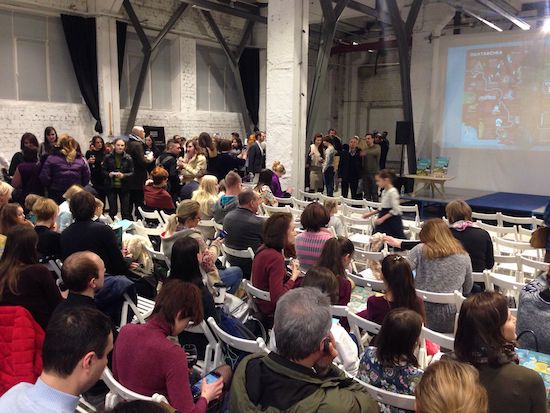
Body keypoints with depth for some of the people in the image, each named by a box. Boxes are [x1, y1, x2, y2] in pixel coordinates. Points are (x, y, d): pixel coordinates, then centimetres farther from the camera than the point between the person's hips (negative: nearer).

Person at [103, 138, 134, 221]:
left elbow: (132, 172, -2)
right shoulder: (108, 157, 0)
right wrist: (109, 174, -14)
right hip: (111, 186, 0)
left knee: (125, 210, 5)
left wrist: (123, 175, -19)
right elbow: (103, 171, 6)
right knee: (112, 210, 5)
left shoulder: (128, 158, -3)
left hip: (124, 187, 0)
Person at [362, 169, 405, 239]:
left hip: (392, 222, -9)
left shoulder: (392, 192, -16)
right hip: (384, 222, 9)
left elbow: (395, 210, -20)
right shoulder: (384, 191, 11)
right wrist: (370, 214, 14)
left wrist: (382, 218, -20)